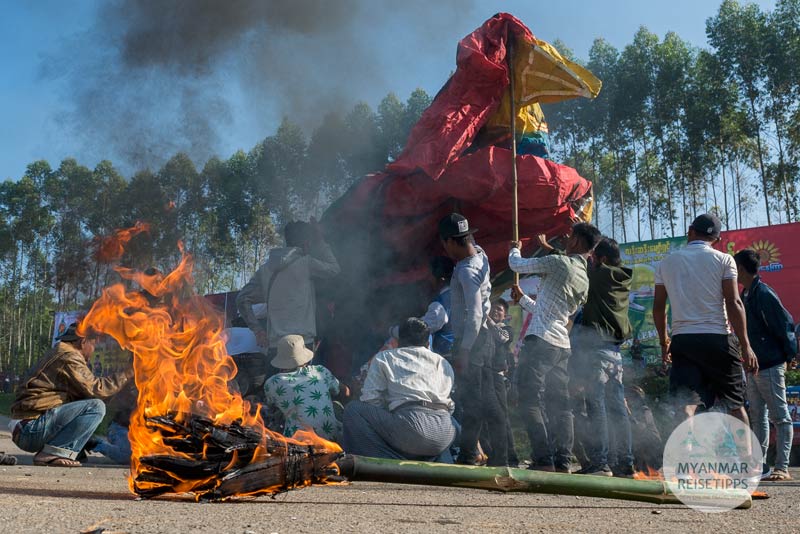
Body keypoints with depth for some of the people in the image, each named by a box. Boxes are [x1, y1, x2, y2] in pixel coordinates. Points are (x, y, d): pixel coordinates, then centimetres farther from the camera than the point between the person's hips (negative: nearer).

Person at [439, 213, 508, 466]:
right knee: (488, 400, 11)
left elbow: (474, 315, -24)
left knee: (471, 401, -3)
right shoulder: (479, 254, 7)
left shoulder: (467, 271, -19)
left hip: (470, 341, -9)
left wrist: (463, 351, -23)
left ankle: (467, 456, 3)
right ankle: (499, 456, 15)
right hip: (483, 339, 9)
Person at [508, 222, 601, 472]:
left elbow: (517, 265, 1)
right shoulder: (585, 279, 17)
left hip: (540, 340, -8)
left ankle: (543, 460, -12)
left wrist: (514, 249, 24)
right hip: (562, 345, 8)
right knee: (560, 405, 8)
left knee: (530, 400, -7)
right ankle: (563, 462, 6)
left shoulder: (558, 262, -8)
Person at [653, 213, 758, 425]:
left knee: (685, 407, -5)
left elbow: (658, 308, 12)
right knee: (735, 405, 12)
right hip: (718, 339, -1)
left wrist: (664, 343, 23)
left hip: (682, 340, 2)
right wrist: (745, 346, -5)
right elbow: (733, 303, -7)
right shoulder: (723, 260, 2)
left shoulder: (666, 263, 10)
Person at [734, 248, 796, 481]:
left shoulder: (764, 294, -15)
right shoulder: (745, 295, 12)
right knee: (757, 417, 12)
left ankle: (782, 468, 0)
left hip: (770, 366, -9)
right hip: (752, 366, 9)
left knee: (780, 417, -3)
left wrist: (788, 356, -9)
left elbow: (786, 325, -15)